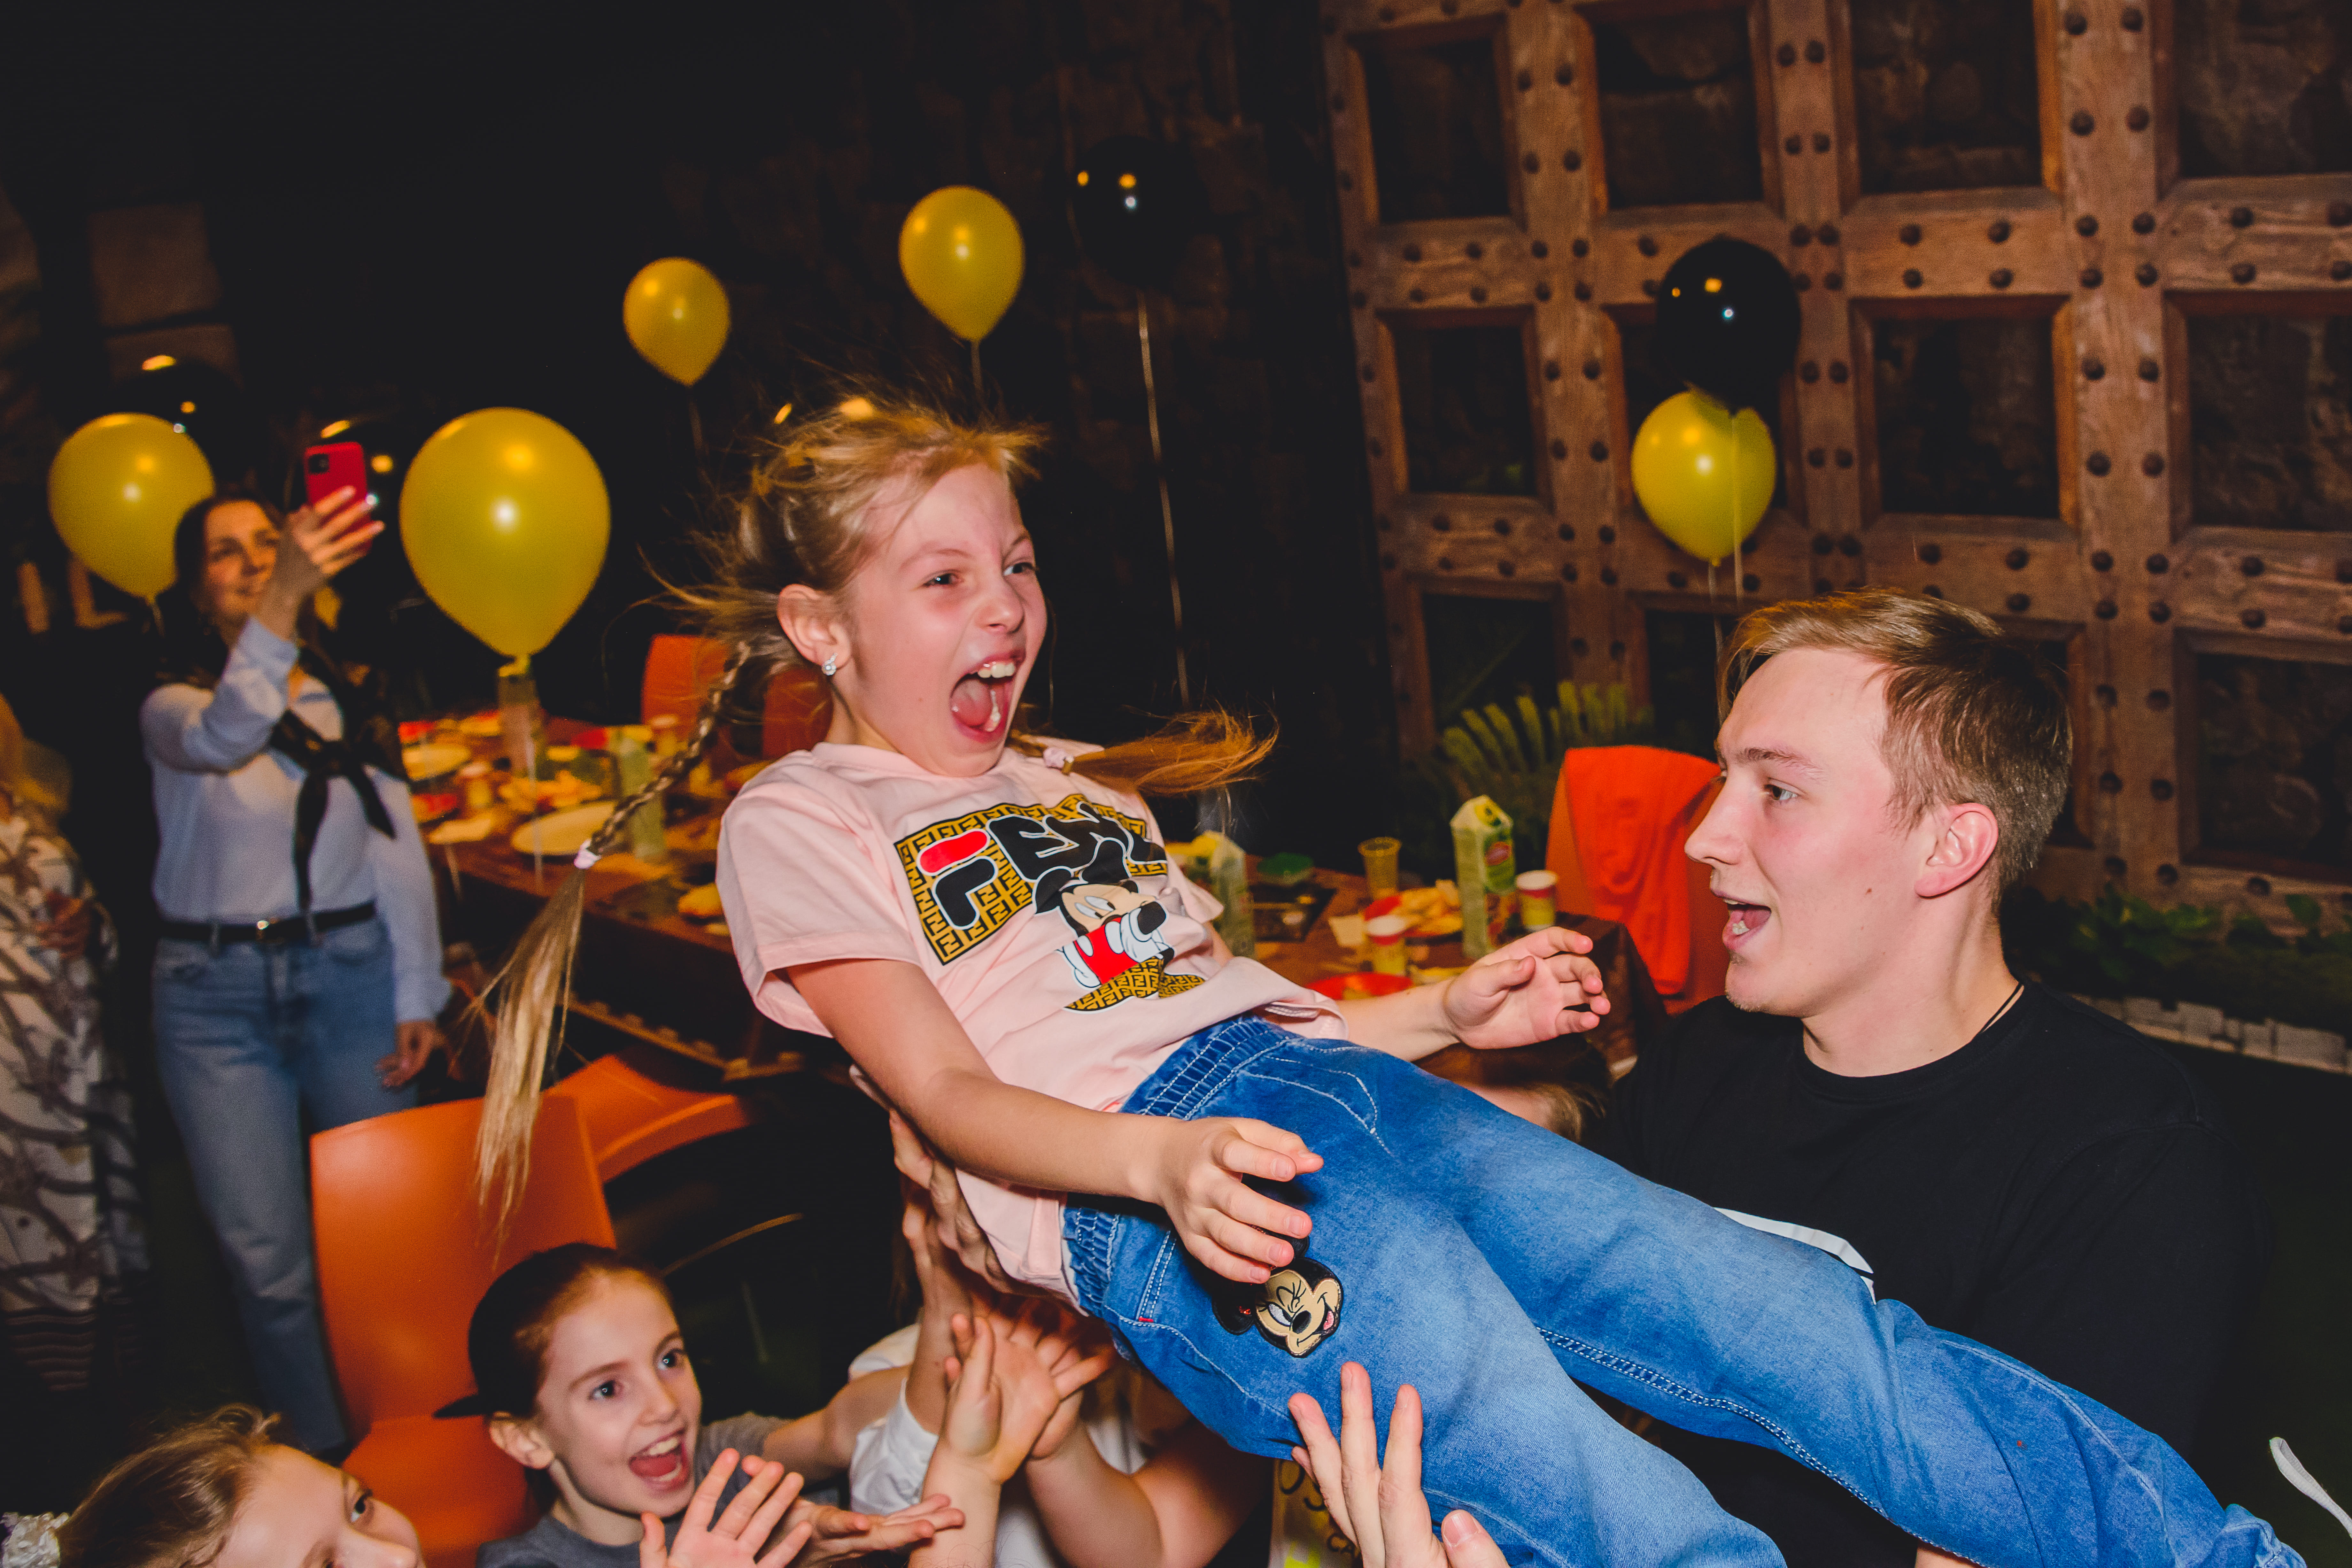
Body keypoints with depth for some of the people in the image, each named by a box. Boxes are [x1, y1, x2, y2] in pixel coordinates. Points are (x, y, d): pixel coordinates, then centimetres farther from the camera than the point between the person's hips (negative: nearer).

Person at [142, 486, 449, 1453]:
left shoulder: (348, 702, 7)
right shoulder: (174, 705, -3)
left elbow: (399, 853, 8)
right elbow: (221, 739, -29)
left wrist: (417, 998, 2)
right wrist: (281, 604, -44)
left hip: (350, 975, 2)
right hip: (217, 996, -2)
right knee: (268, 1263, 0)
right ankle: (326, 1469, 16)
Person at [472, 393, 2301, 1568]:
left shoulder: (1081, 783, 31)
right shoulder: (795, 820, 11)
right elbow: (947, 1088, -2)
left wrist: (1453, 1006, 15)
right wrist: (1166, 1158, -22)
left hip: (1345, 1083, 7)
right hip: (1142, 1168, -7)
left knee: (1794, 1315, -12)